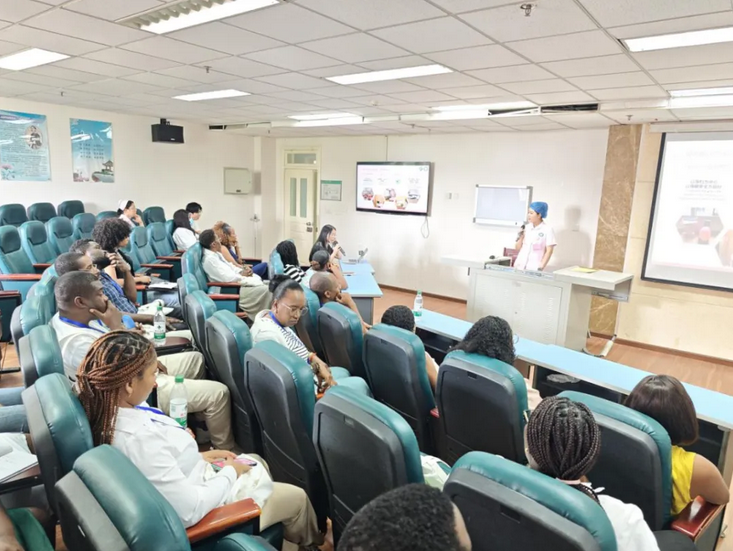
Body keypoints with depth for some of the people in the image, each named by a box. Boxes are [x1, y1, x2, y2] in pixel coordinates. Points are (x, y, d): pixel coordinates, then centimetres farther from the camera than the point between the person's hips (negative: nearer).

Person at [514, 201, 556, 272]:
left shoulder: (547, 230, -3)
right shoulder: (526, 228, 8)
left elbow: (549, 251, -5)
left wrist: (541, 267, -13)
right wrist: (521, 238, -4)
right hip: (519, 266, 4)